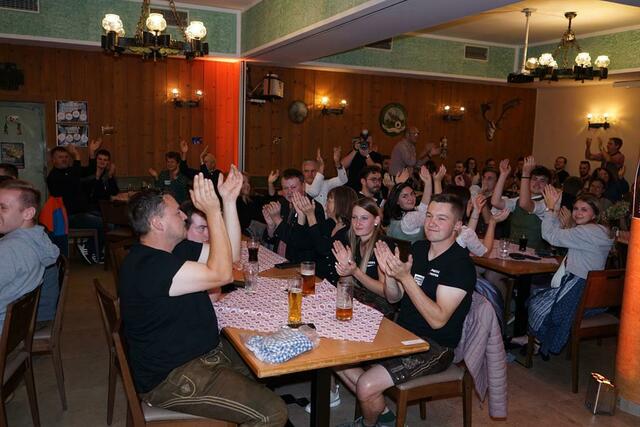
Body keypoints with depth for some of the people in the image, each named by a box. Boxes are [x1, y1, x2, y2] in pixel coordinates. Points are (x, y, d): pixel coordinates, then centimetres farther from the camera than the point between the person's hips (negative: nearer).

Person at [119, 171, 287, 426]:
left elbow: (229, 253, 5)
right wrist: (213, 212, -27)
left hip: (202, 352, 11)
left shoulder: (177, 249, 7)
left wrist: (229, 201, -3)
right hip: (172, 378, -10)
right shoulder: (149, 266, -26)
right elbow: (222, 274, -28)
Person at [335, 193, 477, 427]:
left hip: (435, 346, -8)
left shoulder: (461, 265, -17)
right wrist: (390, 274, -14)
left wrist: (405, 277, -29)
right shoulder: (418, 248, 5)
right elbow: (394, 298, 8)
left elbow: (438, 320, -24)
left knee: (366, 386, -22)